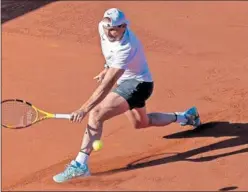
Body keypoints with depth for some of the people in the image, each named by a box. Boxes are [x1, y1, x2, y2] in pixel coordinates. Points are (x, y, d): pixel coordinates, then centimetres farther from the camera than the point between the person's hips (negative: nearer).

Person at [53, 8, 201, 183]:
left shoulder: (125, 48, -37)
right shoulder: (104, 27, -15)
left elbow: (106, 85, -42)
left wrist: (84, 109, -47)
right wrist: (108, 68, 10)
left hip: (138, 84, -10)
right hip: (126, 81, 10)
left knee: (96, 114, -27)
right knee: (140, 123, 32)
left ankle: (80, 165, -29)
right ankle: (186, 117, 49)